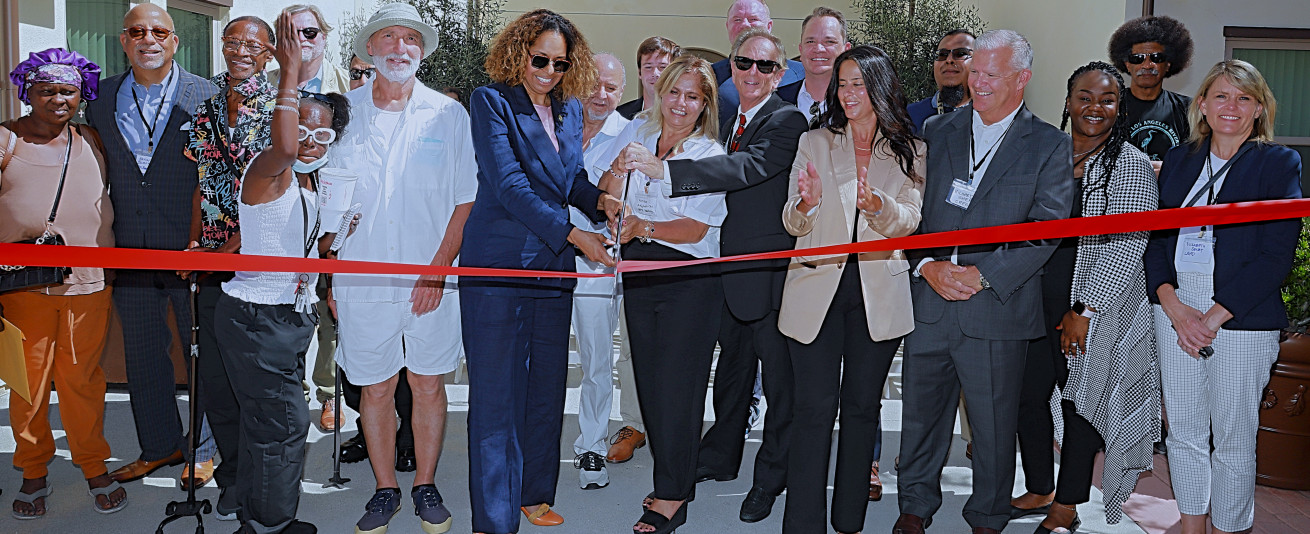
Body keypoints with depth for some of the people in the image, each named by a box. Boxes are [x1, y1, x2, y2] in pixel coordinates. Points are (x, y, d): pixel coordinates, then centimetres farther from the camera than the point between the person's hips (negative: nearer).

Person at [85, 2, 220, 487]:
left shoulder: (206, 97, -4)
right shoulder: (102, 98, 7)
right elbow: (96, 173, 11)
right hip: (130, 252, 4)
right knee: (142, 354, 14)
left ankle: (203, 448, 24)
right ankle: (159, 445, 30)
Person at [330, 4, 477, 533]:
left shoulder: (448, 114, 2)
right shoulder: (342, 111, 5)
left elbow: (465, 200, 2)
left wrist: (439, 267, -8)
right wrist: (328, 275, 2)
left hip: (431, 280, 0)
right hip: (361, 281, 1)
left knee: (428, 386, 7)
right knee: (375, 389, 8)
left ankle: (425, 486, 23)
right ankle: (385, 490, 24)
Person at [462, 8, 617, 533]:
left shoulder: (570, 108, 12)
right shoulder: (492, 100, -7)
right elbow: (509, 184, -16)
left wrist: (600, 199, -4)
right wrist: (572, 234, -20)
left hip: (553, 266, 6)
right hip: (499, 267, -6)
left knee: (547, 386, 13)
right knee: (496, 394, -2)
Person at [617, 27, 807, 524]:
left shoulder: (787, 121, -13)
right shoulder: (727, 121, 12)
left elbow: (749, 166, -30)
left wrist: (663, 168, -38)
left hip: (770, 272, -7)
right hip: (729, 269, 8)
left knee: (778, 377, 4)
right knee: (731, 366, 21)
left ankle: (771, 477, 20)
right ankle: (721, 457, 38)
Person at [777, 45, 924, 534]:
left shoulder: (910, 152, 6)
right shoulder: (814, 143, 6)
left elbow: (910, 221, -4)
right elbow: (793, 224, 1)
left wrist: (877, 205, -25)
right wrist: (806, 203, -22)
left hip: (879, 295, 1)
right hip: (818, 289, -1)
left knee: (862, 406, 9)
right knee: (814, 408, -4)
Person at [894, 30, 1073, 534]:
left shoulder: (1049, 146, 1)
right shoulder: (936, 132, 10)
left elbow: (1046, 230, -6)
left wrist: (983, 275, -15)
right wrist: (927, 265, -10)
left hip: (997, 308, -2)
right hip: (926, 302, 3)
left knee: (994, 424, 7)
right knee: (920, 412, 13)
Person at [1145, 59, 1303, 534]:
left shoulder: (1279, 163, -1)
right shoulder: (1178, 160, 10)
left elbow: (1277, 255, -9)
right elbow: (1157, 239, 6)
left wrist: (1214, 317, -14)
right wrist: (1174, 306, -9)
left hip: (1241, 318, -4)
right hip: (1176, 311, 4)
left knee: (1233, 440, 4)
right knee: (1183, 432, 11)